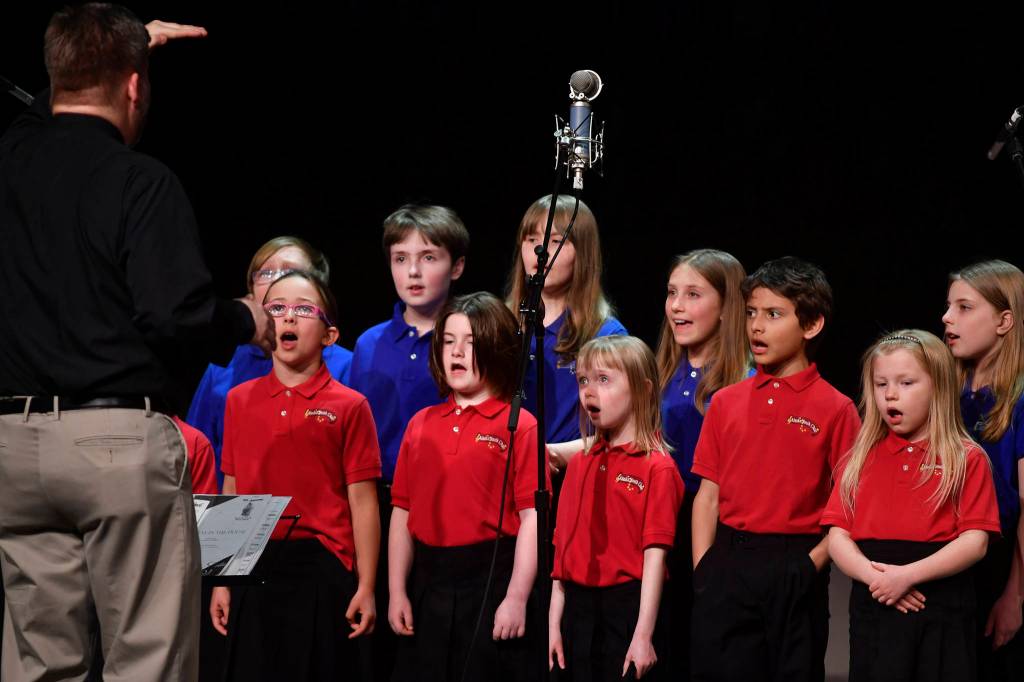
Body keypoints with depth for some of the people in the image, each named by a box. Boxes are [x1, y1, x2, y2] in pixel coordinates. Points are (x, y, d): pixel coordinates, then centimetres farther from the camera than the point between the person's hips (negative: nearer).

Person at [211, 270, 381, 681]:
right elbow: (231, 496, 13)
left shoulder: (348, 407, 0)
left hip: (321, 570, -3)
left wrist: (366, 587, -7)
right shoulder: (240, 401, 10)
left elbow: (363, 503, -2)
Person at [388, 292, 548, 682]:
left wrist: (517, 598, -15)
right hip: (428, 584, 5)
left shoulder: (519, 426, -4)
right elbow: (403, 512, 12)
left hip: (492, 580, -5)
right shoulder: (422, 425, 11)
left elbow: (531, 517, -10)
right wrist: (397, 592, 6)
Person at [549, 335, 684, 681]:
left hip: (627, 608, -6)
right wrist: (554, 626, 7)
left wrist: (643, 635, -17)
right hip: (579, 607, 6)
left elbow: (654, 554, -12)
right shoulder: (579, 464, 12)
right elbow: (563, 548, 12)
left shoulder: (657, 467, -7)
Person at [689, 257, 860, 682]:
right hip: (726, 566, 3)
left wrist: (812, 563, -14)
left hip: (795, 570, -3)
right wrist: (702, 568, 1)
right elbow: (708, 494, 10)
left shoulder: (835, 409, -2)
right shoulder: (725, 403, 10)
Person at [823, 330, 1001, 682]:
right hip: (873, 605, 3)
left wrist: (908, 575, -17)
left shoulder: (967, 459, 2)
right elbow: (837, 535, 5)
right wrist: (874, 574, -14)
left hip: (941, 611, -3)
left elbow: (975, 541, -7)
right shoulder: (861, 460, 13)